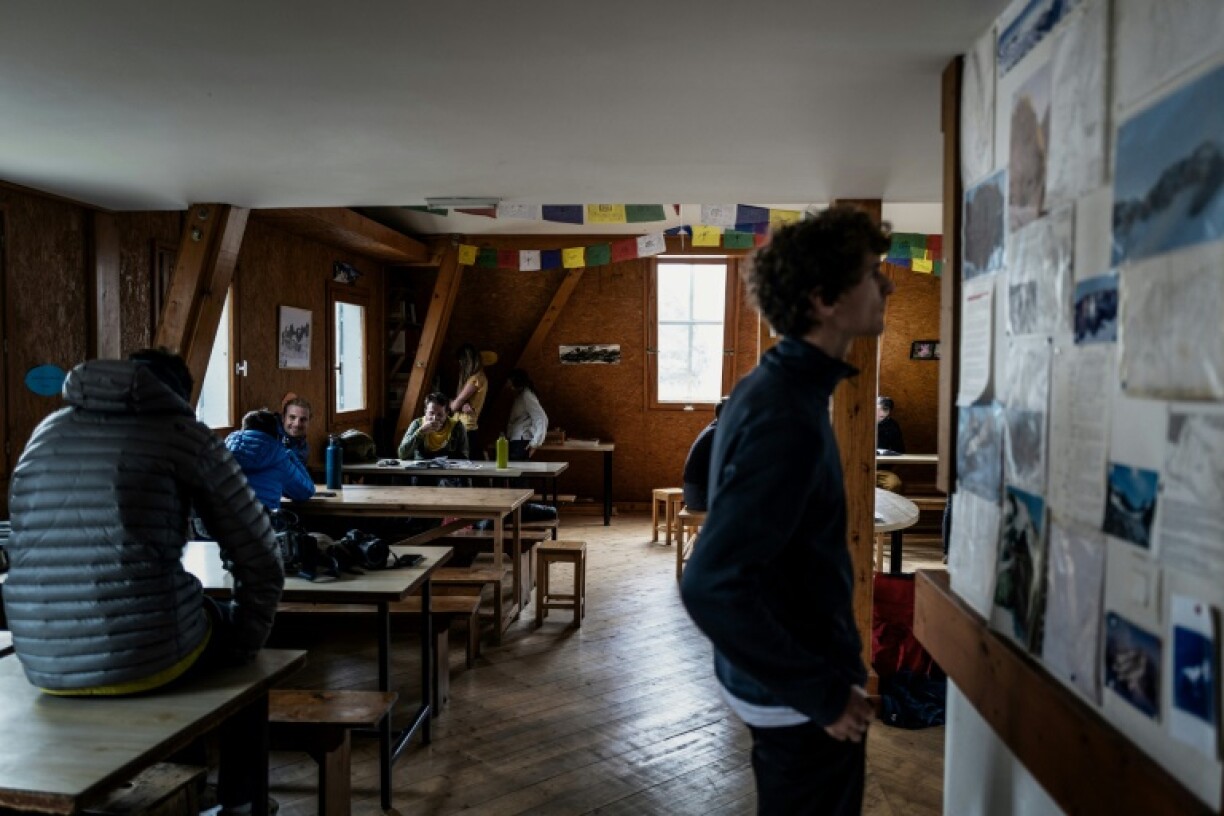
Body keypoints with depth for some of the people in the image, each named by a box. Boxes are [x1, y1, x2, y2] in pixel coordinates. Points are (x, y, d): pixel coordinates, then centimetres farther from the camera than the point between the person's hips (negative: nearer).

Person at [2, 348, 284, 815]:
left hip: (43, 664, 6)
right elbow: (261, 564, 1)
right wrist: (240, 648, 16)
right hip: (147, 653, -5)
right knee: (233, 628, 27)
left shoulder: (49, 432, 16)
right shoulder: (183, 434, 1)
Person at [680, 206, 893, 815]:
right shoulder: (788, 418, -27)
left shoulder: (771, 387, 3)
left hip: (779, 674, 9)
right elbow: (711, 586, -32)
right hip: (796, 698, -9)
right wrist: (822, 696, -22)